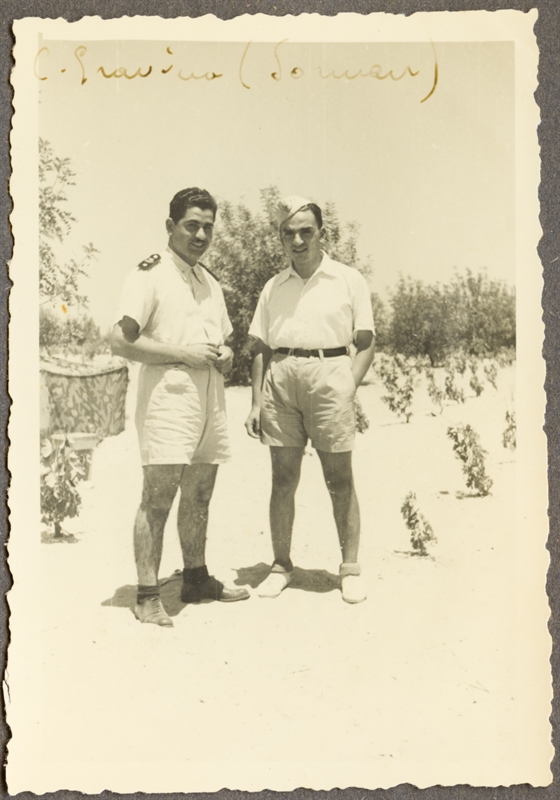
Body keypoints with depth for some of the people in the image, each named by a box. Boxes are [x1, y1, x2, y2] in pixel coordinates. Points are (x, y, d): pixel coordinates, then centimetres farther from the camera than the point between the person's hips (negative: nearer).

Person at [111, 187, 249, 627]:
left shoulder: (210, 281, 21)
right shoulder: (150, 274, -4)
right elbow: (120, 340, -12)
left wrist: (225, 355, 4)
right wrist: (182, 353, -16)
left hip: (210, 398, 8)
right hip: (168, 396, -7)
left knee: (199, 496, 14)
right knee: (158, 497, -6)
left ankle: (196, 578, 26)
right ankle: (147, 596, 1)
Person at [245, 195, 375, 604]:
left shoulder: (349, 280, 6)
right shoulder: (273, 287, 15)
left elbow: (366, 344, 4)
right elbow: (262, 350, 16)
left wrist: (349, 390, -8)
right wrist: (256, 402, 8)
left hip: (329, 373, -3)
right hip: (281, 378, 3)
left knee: (339, 479, 1)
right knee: (283, 478, 6)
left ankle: (350, 568, 13)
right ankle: (281, 565, 18)